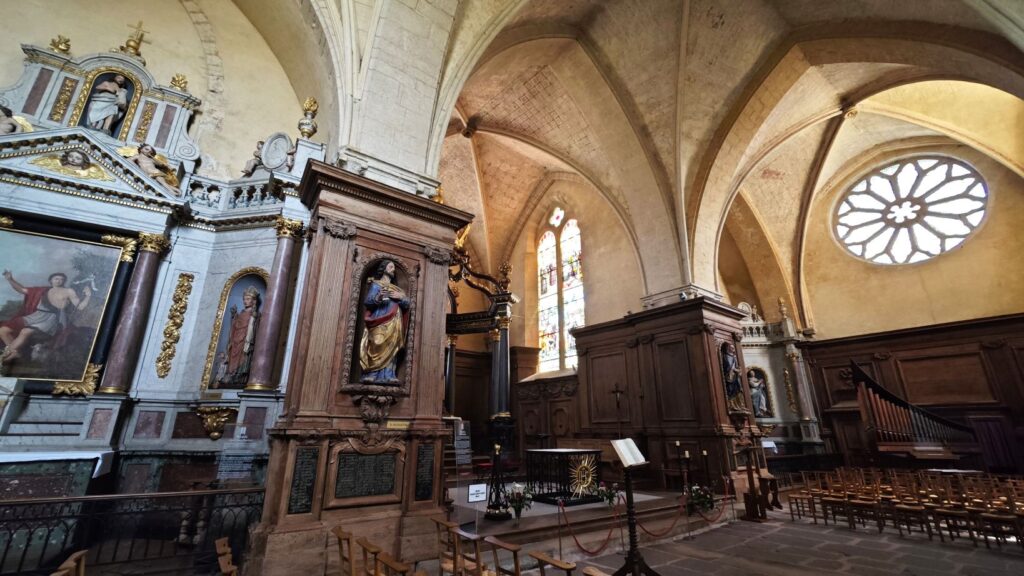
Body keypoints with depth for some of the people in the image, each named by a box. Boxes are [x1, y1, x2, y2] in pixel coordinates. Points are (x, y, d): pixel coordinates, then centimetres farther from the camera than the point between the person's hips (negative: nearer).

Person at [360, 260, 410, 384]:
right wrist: (377, 298, -23)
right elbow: (367, 301, -3)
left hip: (393, 324, 5)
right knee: (377, 347, -14)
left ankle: (388, 376, -10)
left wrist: (401, 297, -4)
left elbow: (407, 304, 16)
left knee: (391, 348, -5)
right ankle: (371, 375, -16)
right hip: (380, 322, -5)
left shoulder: (396, 289, 24)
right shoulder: (376, 284, 9)